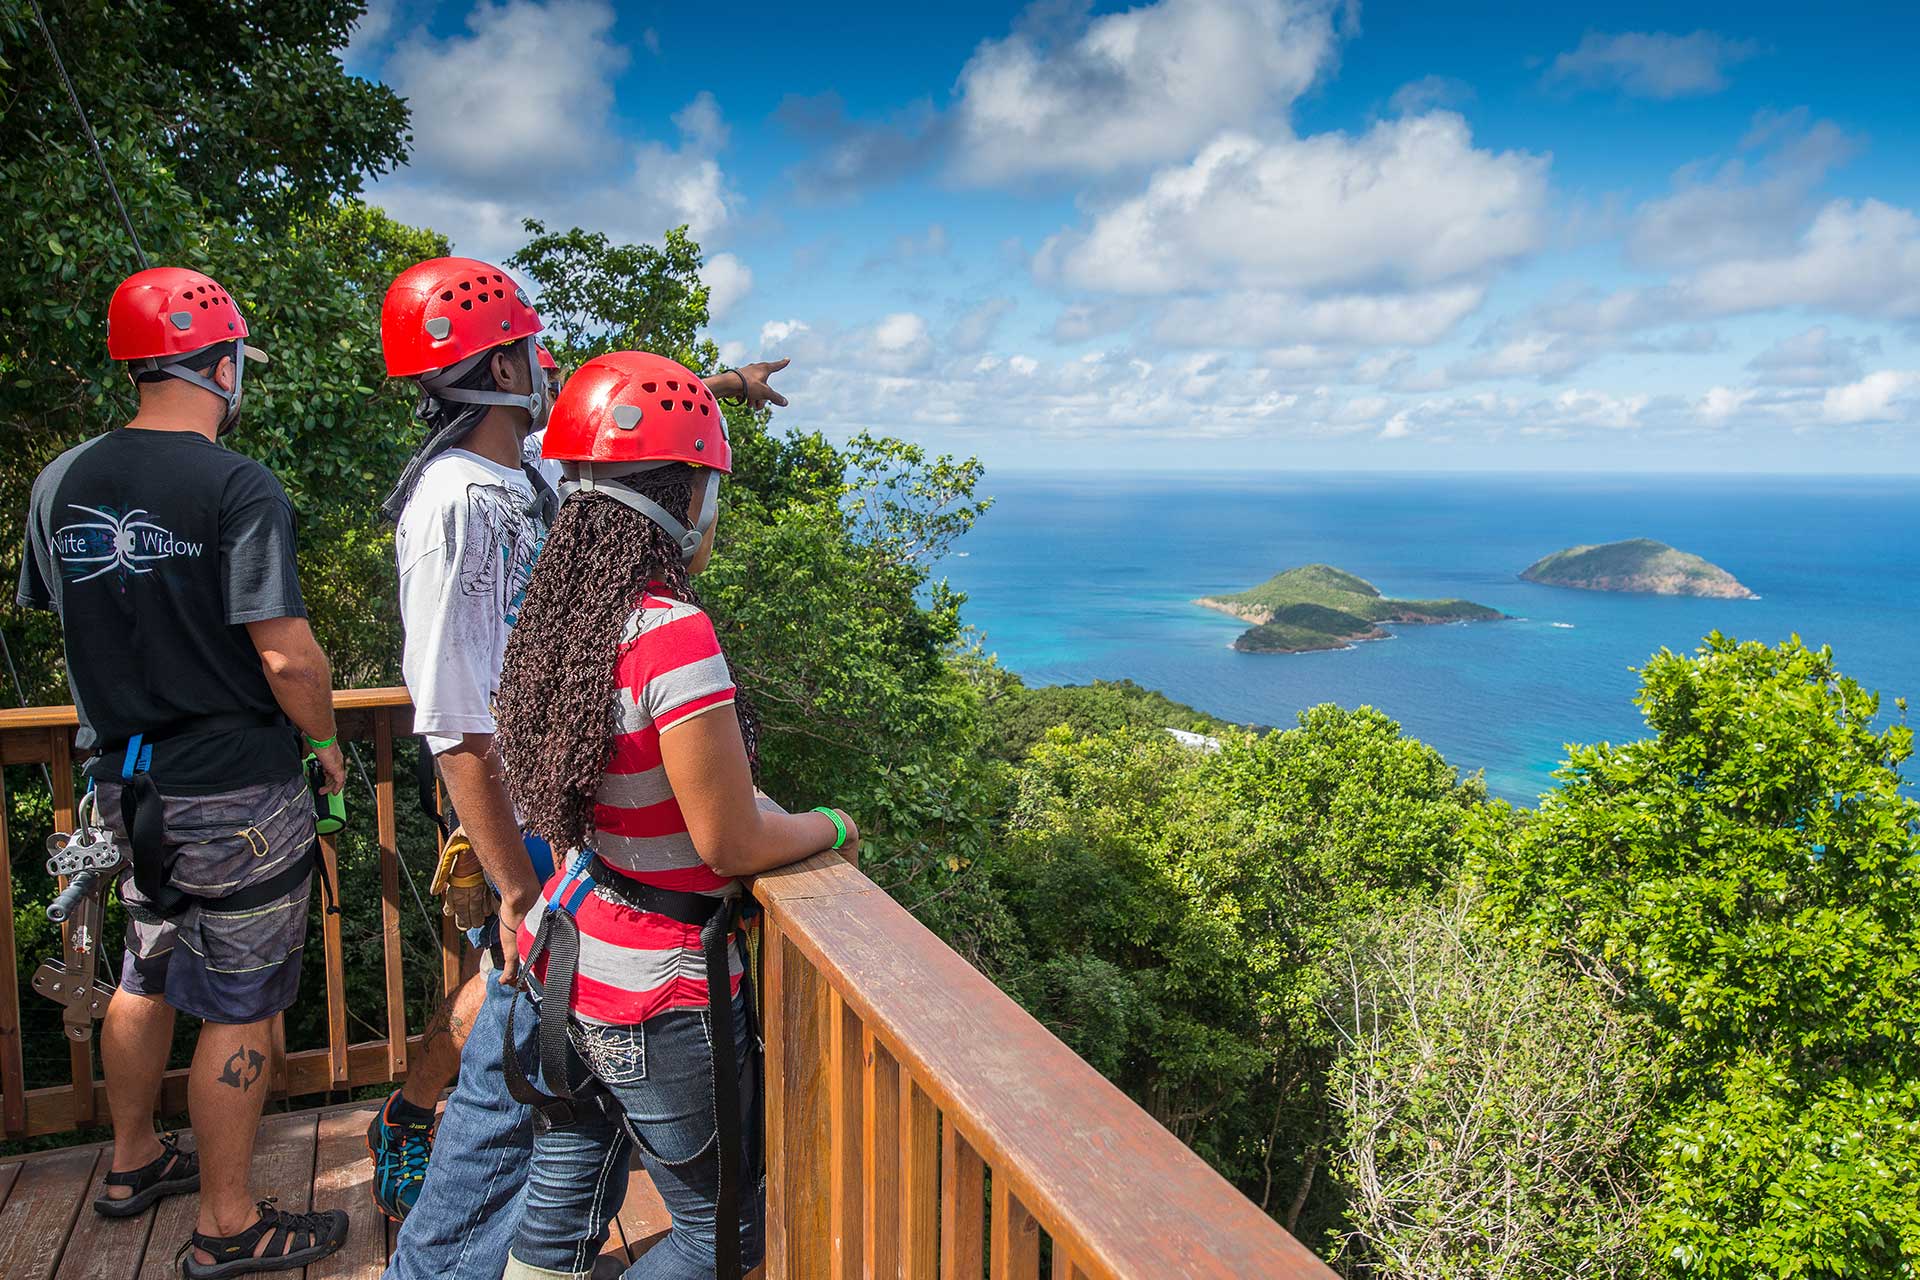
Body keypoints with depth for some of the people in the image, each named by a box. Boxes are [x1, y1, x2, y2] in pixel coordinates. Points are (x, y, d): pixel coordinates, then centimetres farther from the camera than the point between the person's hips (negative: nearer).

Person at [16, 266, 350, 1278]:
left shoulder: (59, 483, 3)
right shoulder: (239, 488, -19)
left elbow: (60, 618, 14)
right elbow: (286, 656, -23)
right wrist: (325, 743, -6)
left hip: (124, 783, 7)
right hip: (237, 792, -7)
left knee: (146, 976, 25)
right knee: (241, 1007, 6)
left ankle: (134, 1162, 43)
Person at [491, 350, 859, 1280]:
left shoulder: (557, 618, -1)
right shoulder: (674, 635, -27)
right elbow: (734, 845, -20)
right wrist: (829, 828, -2)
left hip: (567, 951, 8)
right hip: (658, 996, -8)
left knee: (565, 1202, 24)